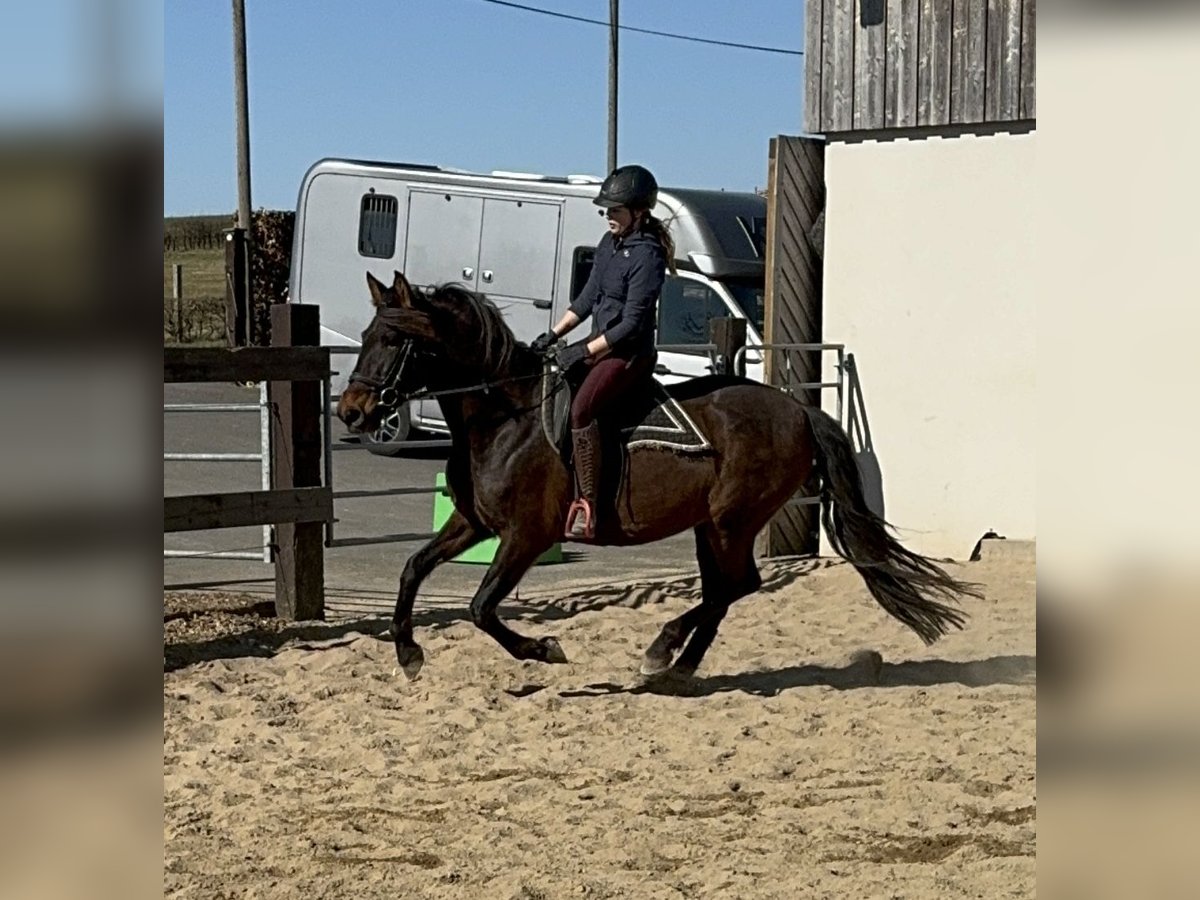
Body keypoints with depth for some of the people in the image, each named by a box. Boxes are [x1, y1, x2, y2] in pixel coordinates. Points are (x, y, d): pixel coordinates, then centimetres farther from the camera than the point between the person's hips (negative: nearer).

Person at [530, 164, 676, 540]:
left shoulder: (646, 255, -16)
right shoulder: (609, 244, 11)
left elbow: (632, 323, -19)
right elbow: (587, 298, 19)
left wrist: (584, 351, -20)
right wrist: (552, 336, 10)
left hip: (629, 355, -10)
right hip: (599, 345, 10)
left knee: (581, 409, -30)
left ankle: (587, 506, -30)